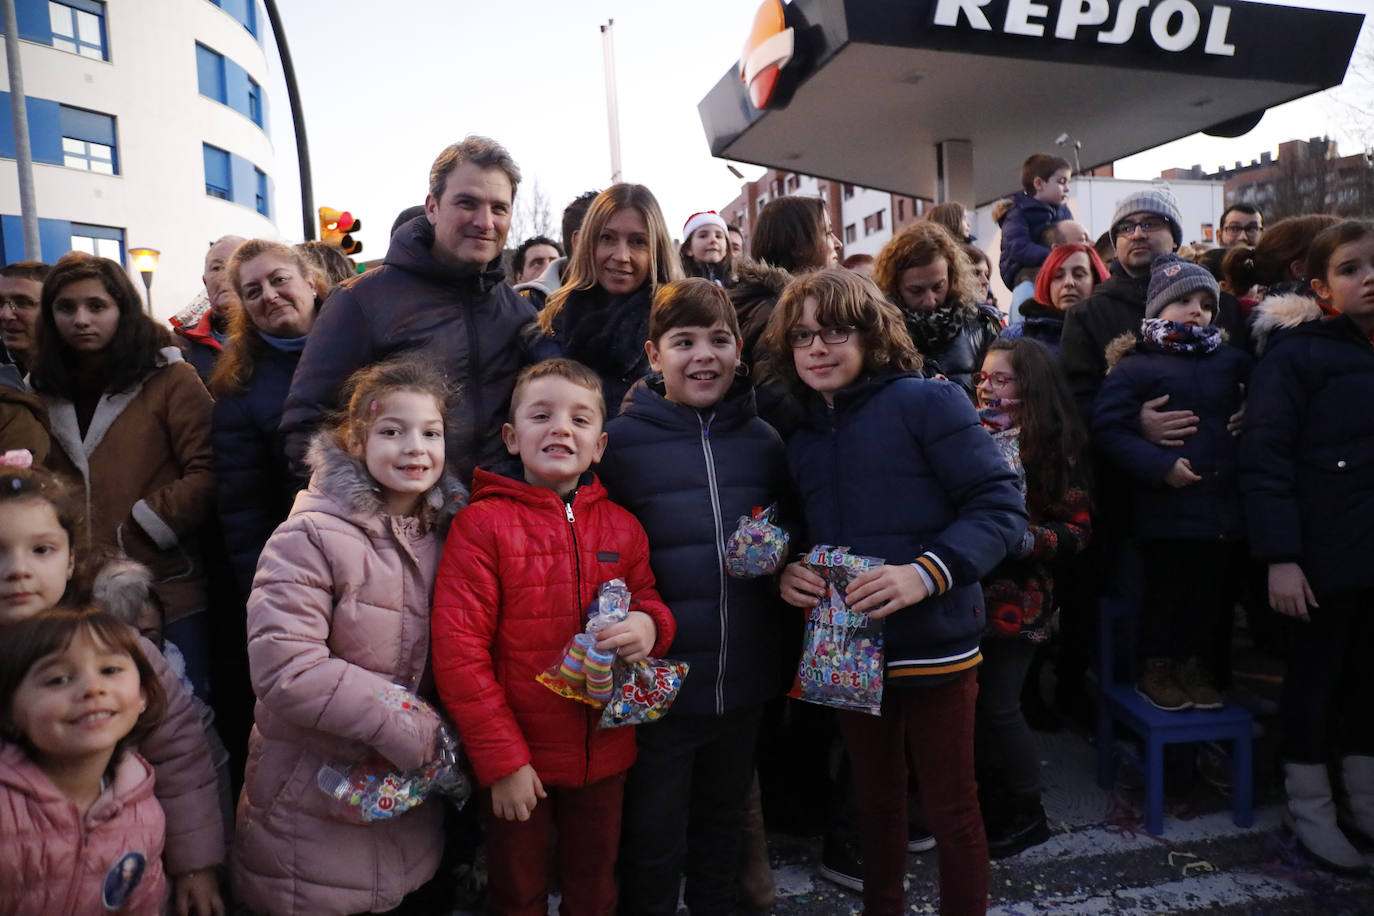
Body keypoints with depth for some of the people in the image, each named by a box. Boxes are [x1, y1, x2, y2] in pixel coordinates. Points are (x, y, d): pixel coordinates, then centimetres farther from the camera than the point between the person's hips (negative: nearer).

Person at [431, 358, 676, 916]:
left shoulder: (621, 527, 0)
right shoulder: (482, 523, -13)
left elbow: (646, 599, 13)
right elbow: (457, 651, -15)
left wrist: (649, 625, -13)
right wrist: (502, 761, -15)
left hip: (604, 754, 4)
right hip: (518, 763, -3)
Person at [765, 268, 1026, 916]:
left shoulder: (927, 401, -10)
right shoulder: (801, 438, 9)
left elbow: (999, 506, -15)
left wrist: (928, 571, -28)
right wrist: (785, 572, -5)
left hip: (934, 646, -5)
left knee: (949, 809, 9)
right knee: (876, 798, 22)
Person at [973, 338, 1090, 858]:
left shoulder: (1055, 447, -6)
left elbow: (1076, 531, -7)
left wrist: (1025, 539, -22)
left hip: (1017, 598, -4)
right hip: (972, 592, 5)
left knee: (999, 707, 0)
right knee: (975, 702, 9)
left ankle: (1028, 815, 21)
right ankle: (994, 801, 30)